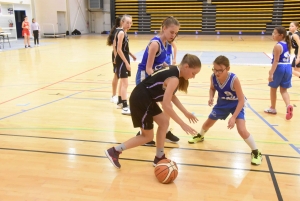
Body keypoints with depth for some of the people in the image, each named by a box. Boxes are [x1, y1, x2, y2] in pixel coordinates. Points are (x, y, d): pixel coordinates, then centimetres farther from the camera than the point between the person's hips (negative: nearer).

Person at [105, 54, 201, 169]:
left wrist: (186, 113, 15)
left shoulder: (174, 71, 8)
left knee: (164, 122, 14)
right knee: (148, 136, 5)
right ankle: (114, 151, 12)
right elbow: (166, 105, -26)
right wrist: (182, 124, -21)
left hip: (147, 99, 10)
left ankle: (159, 158, 26)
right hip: (140, 100, -10)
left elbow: (171, 96, 18)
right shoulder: (174, 79, -22)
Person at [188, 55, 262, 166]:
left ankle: (256, 152, 4)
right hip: (222, 103, 5)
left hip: (236, 105, -5)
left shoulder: (234, 79, -36)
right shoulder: (213, 77, -23)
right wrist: (211, 98, -20)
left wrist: (233, 117, -33)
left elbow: (241, 100, -28)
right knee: (208, 123, 18)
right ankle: (200, 136, 53)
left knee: (242, 130, -20)